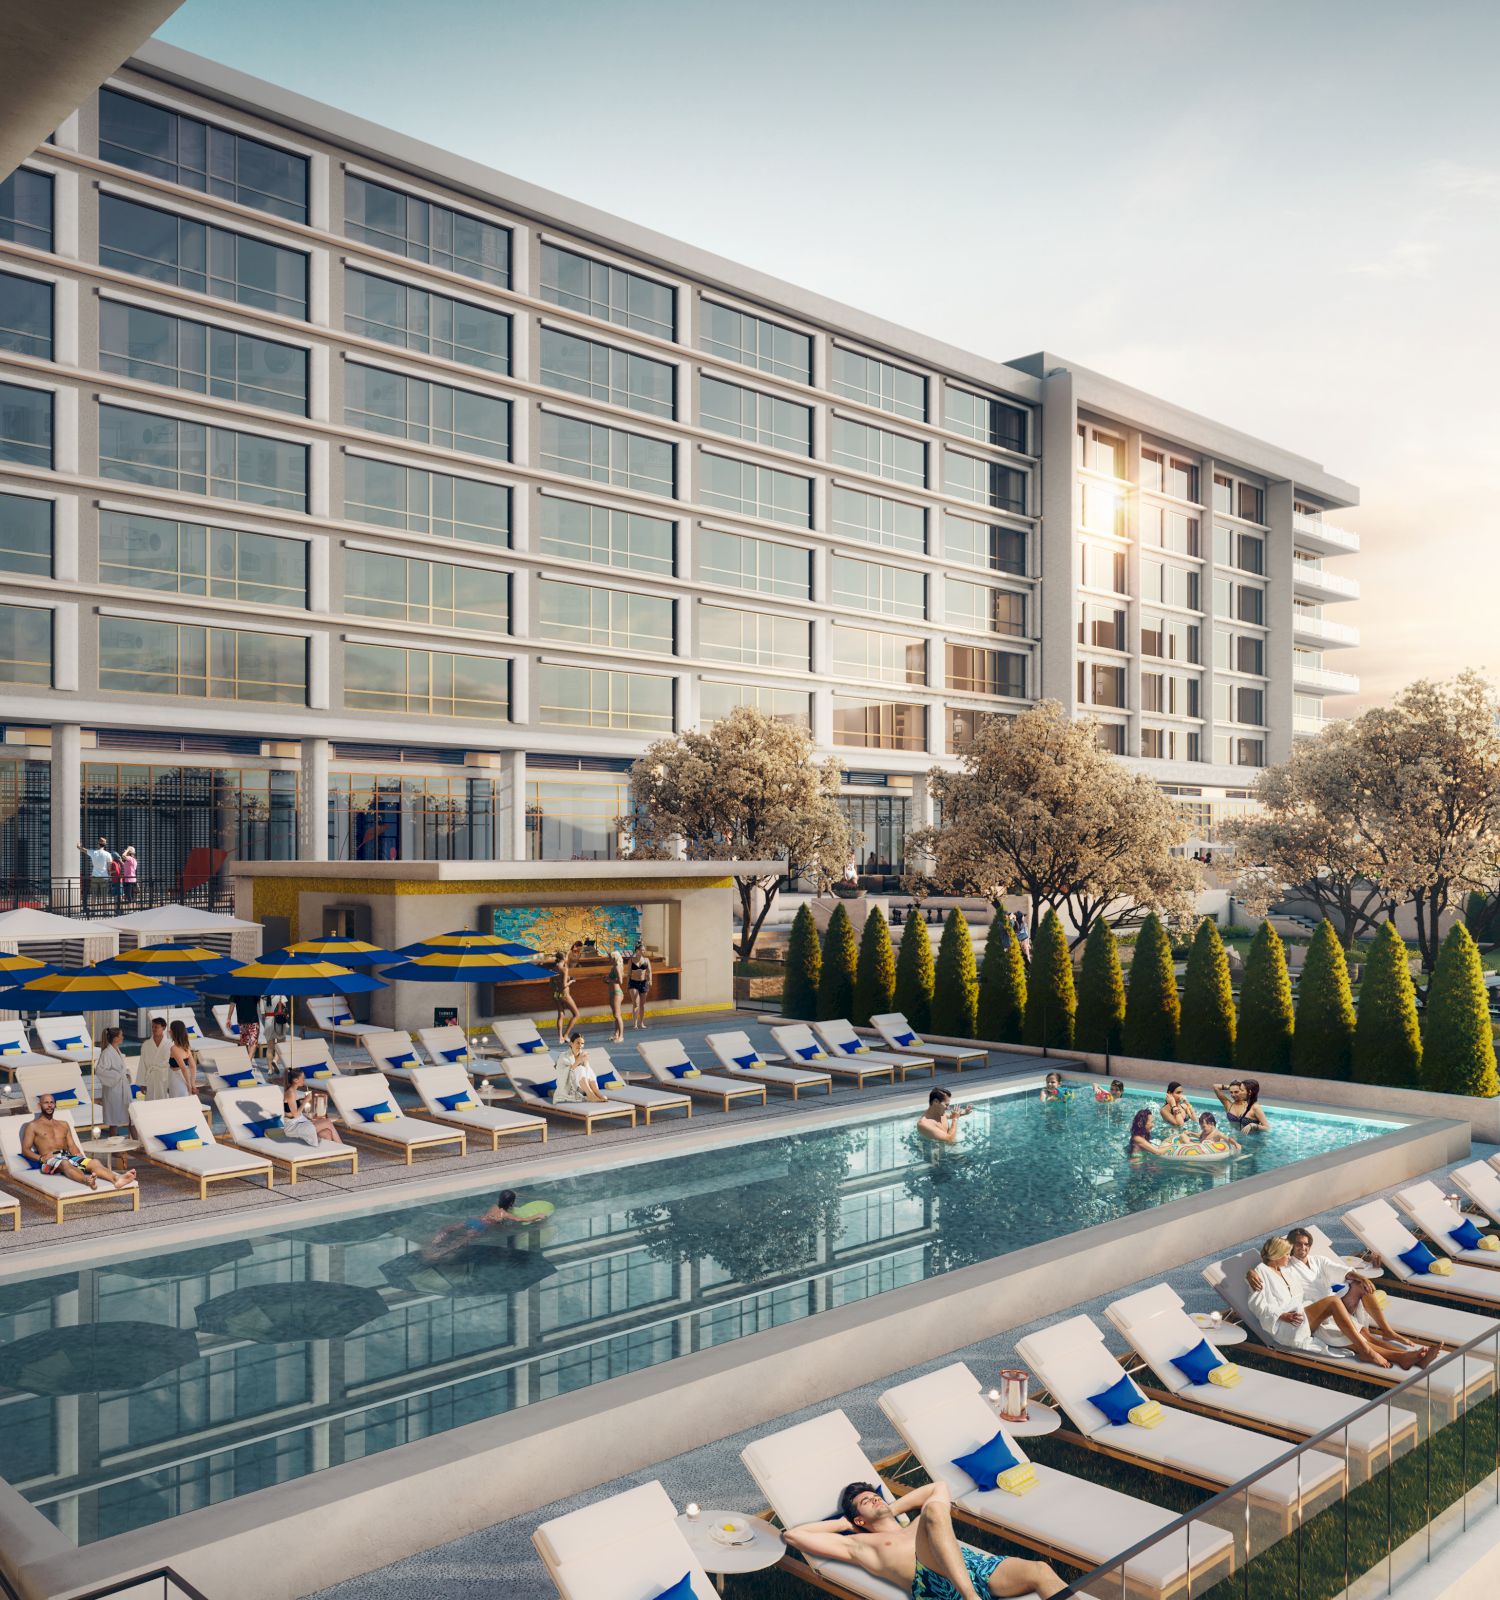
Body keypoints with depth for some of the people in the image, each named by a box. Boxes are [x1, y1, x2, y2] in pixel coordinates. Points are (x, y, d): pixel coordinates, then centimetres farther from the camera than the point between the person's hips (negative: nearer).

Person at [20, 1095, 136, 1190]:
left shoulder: (64, 1124, 29)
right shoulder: (33, 1126, 16)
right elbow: (25, 1150, 8)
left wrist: (78, 1154, 0)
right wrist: (41, 1158, -12)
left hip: (69, 1156, 4)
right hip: (50, 1160, -4)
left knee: (94, 1162, -28)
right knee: (65, 1163, -42)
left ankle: (117, 1178, -57)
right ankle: (87, 1180, -73)